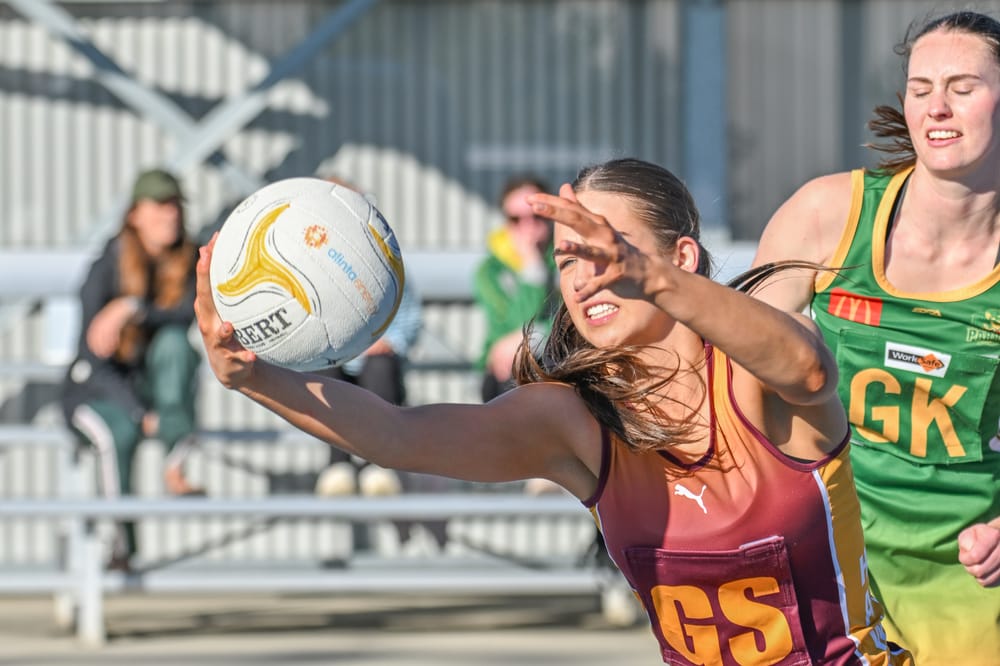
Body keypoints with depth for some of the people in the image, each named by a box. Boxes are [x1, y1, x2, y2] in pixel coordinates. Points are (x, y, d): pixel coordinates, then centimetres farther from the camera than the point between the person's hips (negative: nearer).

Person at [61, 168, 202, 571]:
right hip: (94, 390, -4)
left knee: (174, 340, -29)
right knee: (117, 431, -38)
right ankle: (122, 535, -22)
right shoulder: (107, 267, -15)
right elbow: (92, 358, -18)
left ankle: (175, 469, -37)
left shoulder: (188, 261, -3)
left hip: (151, 386, 4)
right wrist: (144, 416, -26)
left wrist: (131, 309, -39)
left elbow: (189, 314, -23)